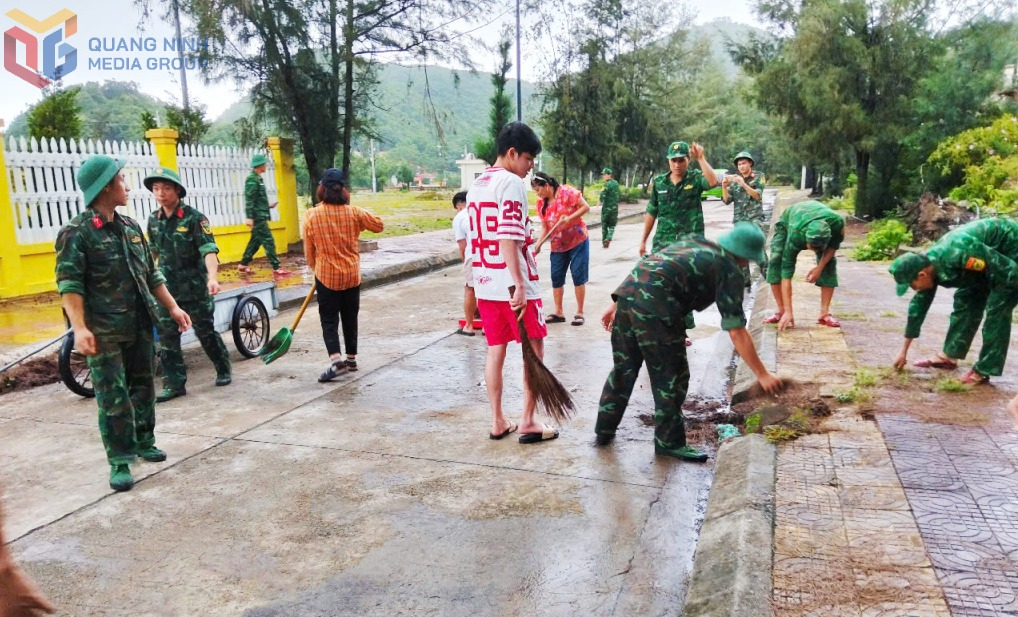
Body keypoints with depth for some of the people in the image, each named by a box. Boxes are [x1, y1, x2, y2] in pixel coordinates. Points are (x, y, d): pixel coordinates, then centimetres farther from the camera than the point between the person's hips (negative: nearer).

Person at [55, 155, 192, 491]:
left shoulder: (131, 226, 12)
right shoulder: (76, 232, -9)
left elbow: (151, 274, 18)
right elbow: (69, 284, -15)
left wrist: (172, 307, 15)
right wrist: (79, 328, -25)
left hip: (140, 326, 6)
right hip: (104, 333, -6)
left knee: (143, 388, 16)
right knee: (114, 400, -2)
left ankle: (144, 441, 32)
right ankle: (120, 462, 6)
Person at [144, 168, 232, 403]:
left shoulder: (194, 218, -12)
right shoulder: (153, 220, 5)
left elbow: (209, 250, -22)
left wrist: (212, 277, -37)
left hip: (195, 288, -5)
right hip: (167, 289, 5)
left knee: (205, 332, 7)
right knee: (167, 338, 3)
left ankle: (223, 370, 28)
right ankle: (174, 384, 10)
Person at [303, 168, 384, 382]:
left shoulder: (311, 216, -8)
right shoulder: (354, 212, -5)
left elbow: (309, 251, 0)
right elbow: (379, 225, 9)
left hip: (326, 276, -2)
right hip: (352, 275, 3)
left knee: (329, 319, 1)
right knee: (350, 317, 15)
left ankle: (336, 359, -16)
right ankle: (351, 358, 24)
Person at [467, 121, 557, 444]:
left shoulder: (476, 186, 14)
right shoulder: (511, 183, -12)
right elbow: (508, 238, -21)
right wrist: (519, 284, -23)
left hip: (484, 283, 8)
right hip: (512, 284, -8)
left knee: (495, 349, 12)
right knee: (534, 350, 4)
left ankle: (498, 421, 18)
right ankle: (528, 422, 8)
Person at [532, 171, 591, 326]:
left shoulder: (567, 192, -15)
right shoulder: (541, 203, 1)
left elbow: (586, 207, -15)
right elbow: (545, 227, 2)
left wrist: (570, 218, -26)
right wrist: (538, 244, -12)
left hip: (578, 241, -5)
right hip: (557, 245, 6)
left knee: (578, 276, -3)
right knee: (556, 277, 5)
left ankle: (579, 313, 6)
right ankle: (558, 313, 16)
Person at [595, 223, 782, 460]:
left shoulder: (693, 242, 26)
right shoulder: (730, 270, 7)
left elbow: (646, 270, 23)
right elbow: (737, 333, 3)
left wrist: (617, 305, 25)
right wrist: (762, 375, 11)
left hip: (627, 291, 8)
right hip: (655, 307, -7)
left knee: (623, 369, 21)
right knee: (670, 377, 9)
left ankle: (604, 430, 32)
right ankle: (670, 443, 22)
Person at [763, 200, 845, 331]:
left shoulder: (837, 222, -40)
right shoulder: (795, 236, -45)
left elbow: (834, 245, -15)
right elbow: (786, 273, -43)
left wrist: (819, 267, -28)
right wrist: (788, 312, -45)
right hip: (787, 223, -2)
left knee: (829, 263, -17)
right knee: (776, 260, -23)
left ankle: (825, 313, -12)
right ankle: (781, 311, -15)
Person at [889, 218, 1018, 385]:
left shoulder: (957, 255, -37)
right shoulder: (929, 265, -7)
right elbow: (918, 306, 2)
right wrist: (903, 351, 7)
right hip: (991, 250, 8)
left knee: (997, 310, -12)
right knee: (965, 300, 7)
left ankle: (983, 371, -6)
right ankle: (949, 356, 15)